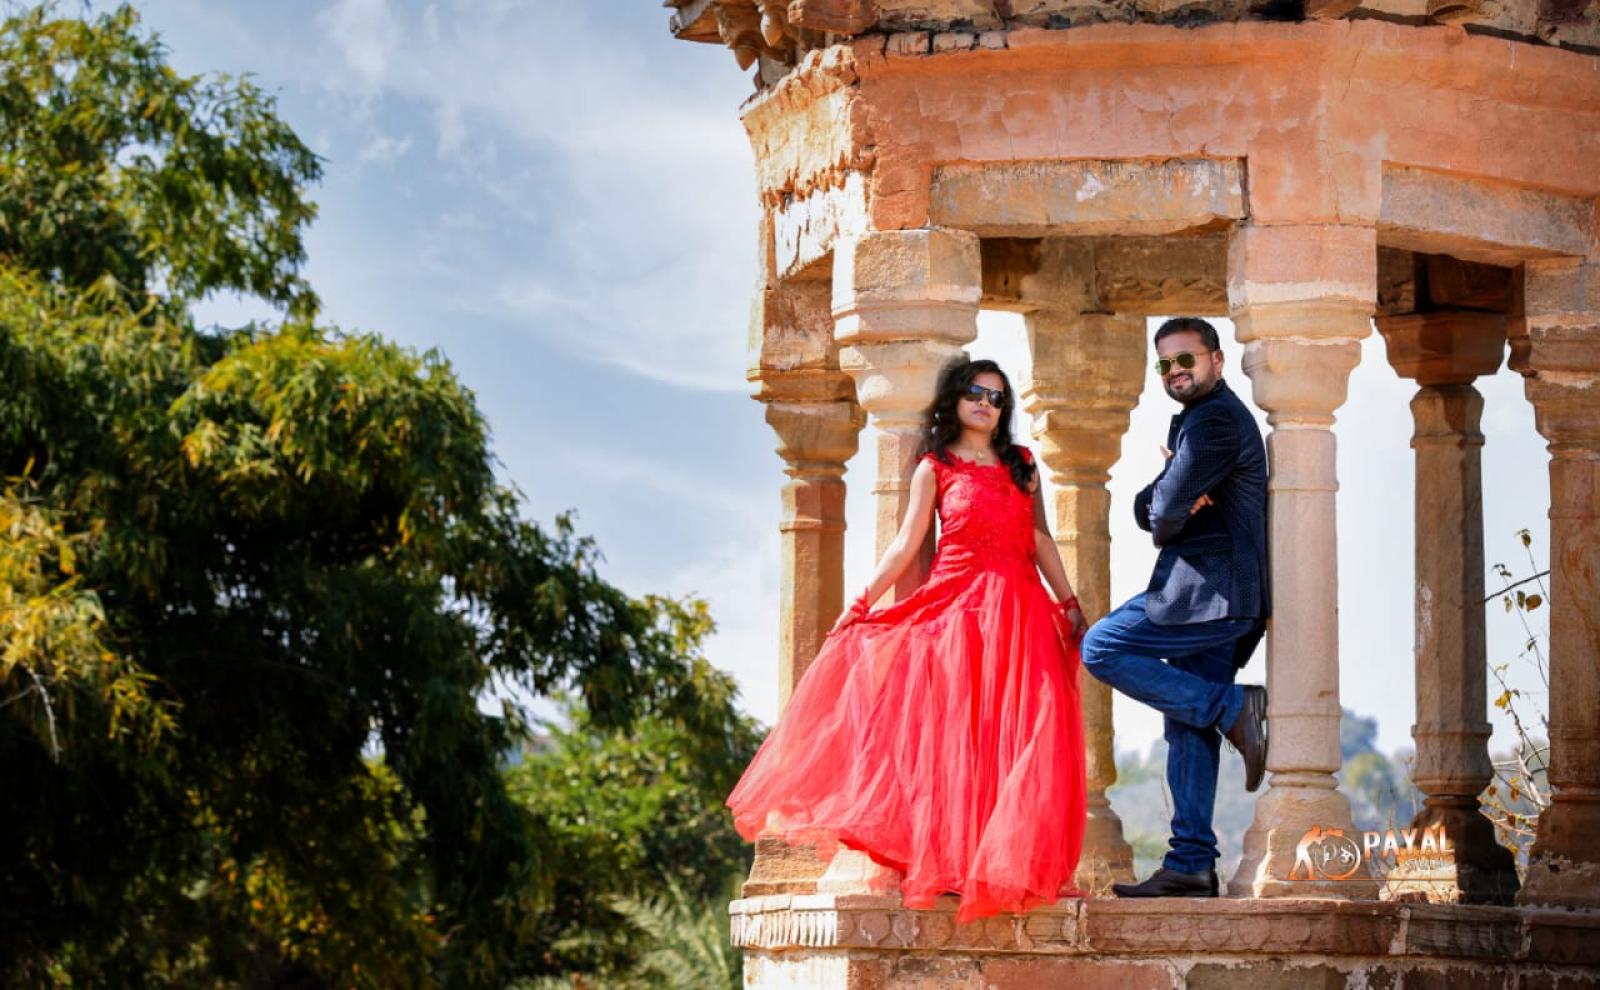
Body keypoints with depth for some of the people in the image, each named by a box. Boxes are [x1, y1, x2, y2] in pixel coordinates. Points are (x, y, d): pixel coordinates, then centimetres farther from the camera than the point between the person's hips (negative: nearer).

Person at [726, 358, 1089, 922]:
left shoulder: (1021, 467, 15)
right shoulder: (934, 469, 7)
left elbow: (1041, 542, 15)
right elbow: (906, 546, 3)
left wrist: (1070, 605, 9)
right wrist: (861, 603, -6)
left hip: (1020, 616, 3)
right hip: (954, 610, -3)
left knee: (1022, 742, -4)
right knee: (952, 738, -7)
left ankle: (1016, 863, -2)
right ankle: (950, 862, -6)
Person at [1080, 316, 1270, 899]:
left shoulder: (1216, 419, -10)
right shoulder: (1193, 420, 24)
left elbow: (1168, 508, -17)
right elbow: (1147, 507, 18)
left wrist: (1164, 522, 6)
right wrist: (1167, 507, -4)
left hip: (1210, 589, -10)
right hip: (1213, 596, 10)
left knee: (1102, 649, -12)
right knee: (1187, 728, 7)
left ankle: (1232, 708, -12)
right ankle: (1192, 866, 5)